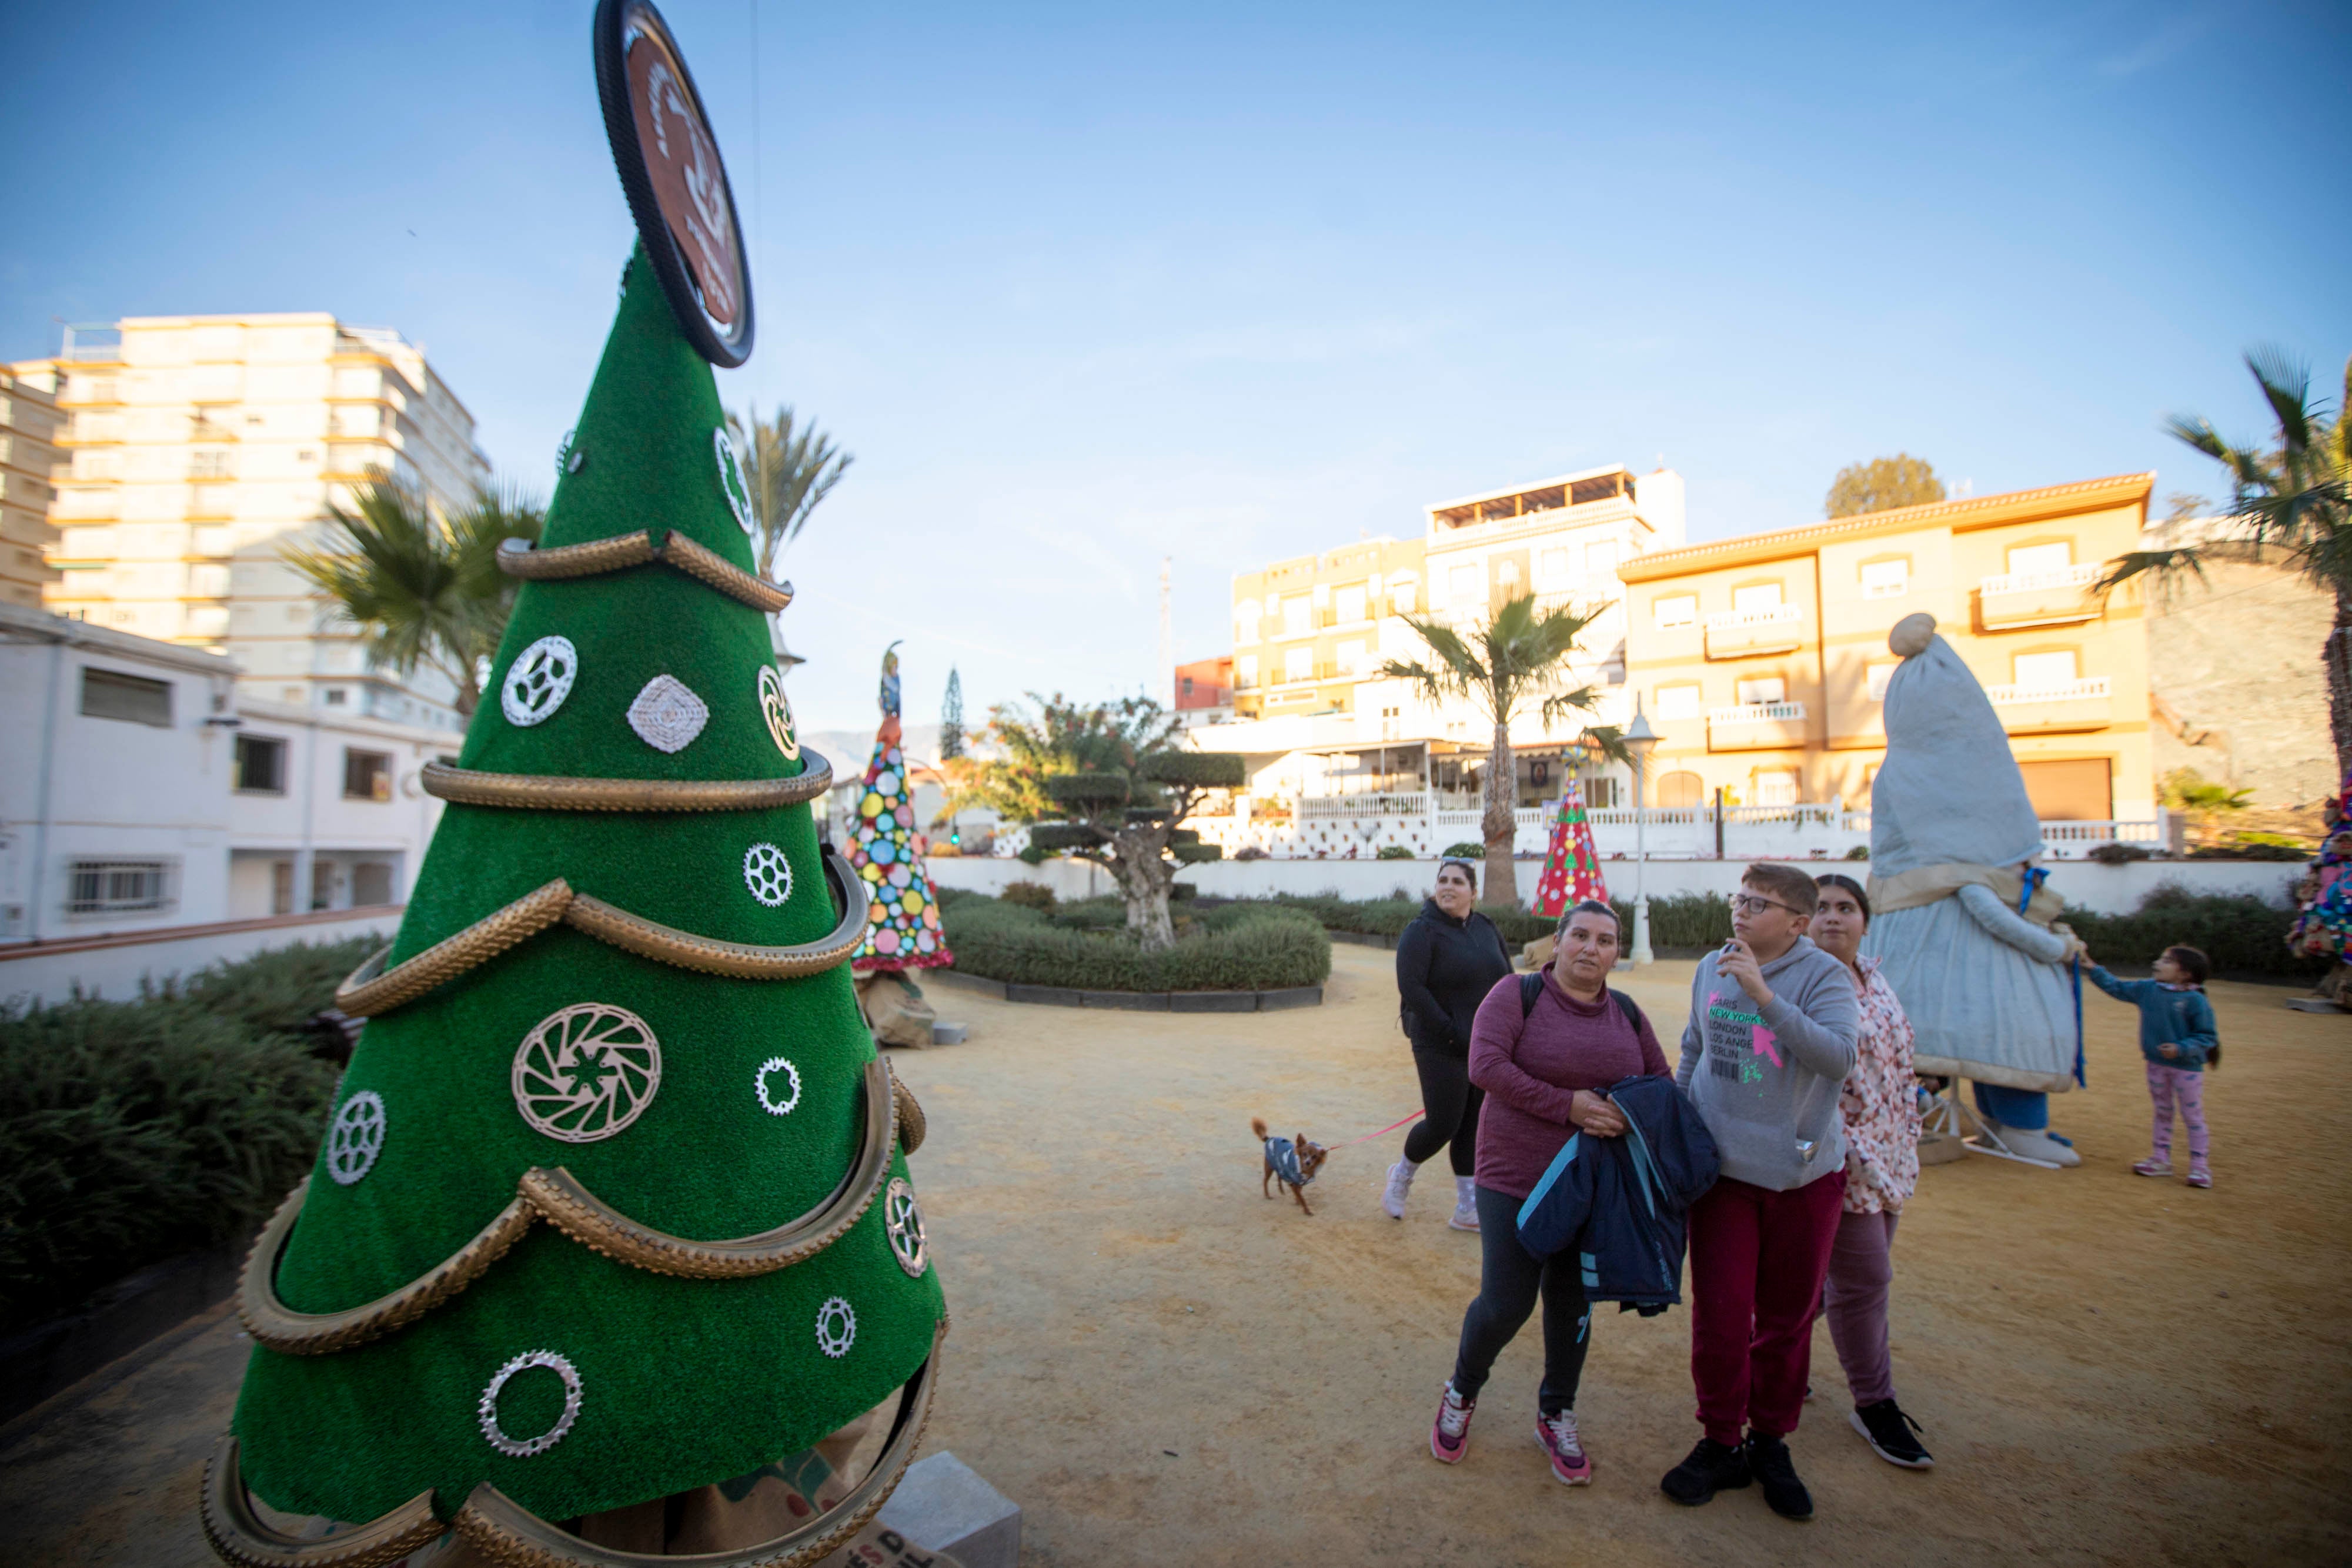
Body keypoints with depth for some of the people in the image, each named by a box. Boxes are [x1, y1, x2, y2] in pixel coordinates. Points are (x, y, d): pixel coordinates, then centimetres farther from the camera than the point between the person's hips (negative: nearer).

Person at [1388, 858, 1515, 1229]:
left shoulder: (1486, 928, 7)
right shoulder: (1422, 931, -12)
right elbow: (1411, 988, -20)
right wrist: (1452, 1033, -20)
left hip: (1486, 1047, 6)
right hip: (1442, 1049, -6)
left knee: (1473, 1127, 11)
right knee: (1443, 1125, -3)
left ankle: (1467, 1210, 23)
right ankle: (1401, 1176, 25)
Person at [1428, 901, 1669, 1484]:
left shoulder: (1628, 1015, 5)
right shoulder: (1516, 994, -10)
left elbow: (1661, 1083, 12)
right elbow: (1485, 1067, -20)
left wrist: (1629, 1115, -10)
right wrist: (1568, 1105, -23)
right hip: (1516, 1179, -4)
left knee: (1573, 1305, 15)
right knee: (1505, 1304, -3)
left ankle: (1556, 1417, 39)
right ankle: (1461, 1393, 28)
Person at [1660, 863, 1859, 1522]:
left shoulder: (1824, 976, -10)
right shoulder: (1710, 969, 2)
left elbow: (1839, 1058, -27)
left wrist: (1763, 993, -32)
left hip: (1802, 1173, -2)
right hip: (1722, 1168, 2)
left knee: (1787, 1318, 13)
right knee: (1719, 1315, 4)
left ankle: (1770, 1442, 34)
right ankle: (1722, 1443, 24)